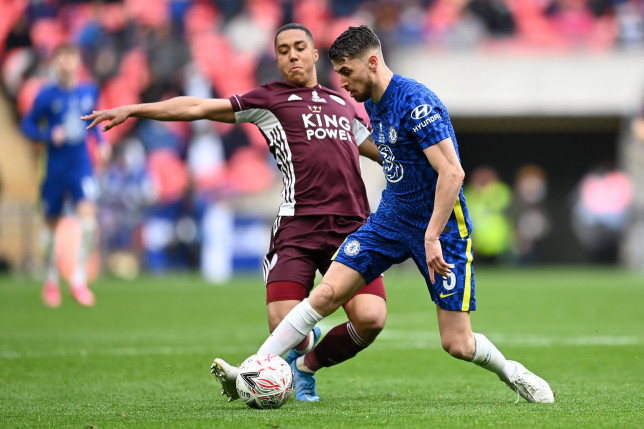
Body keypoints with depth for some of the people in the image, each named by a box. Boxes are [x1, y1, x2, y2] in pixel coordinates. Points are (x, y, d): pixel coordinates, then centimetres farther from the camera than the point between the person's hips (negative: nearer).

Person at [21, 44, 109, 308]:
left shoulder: (89, 91, 2)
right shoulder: (47, 95, -7)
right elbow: (27, 125, 0)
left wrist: (101, 141, 6)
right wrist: (48, 136, -17)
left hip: (81, 167, 1)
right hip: (55, 168, -1)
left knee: (87, 217, -17)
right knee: (52, 224, 9)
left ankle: (79, 280, -8)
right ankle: (51, 282, 28)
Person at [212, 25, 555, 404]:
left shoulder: (416, 102, -22)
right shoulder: (373, 103, 5)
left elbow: (452, 173, -28)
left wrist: (432, 236, -31)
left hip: (441, 226, -7)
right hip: (392, 217, 7)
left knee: (457, 344, -7)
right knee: (327, 293, -8)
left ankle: (513, 373, 22)